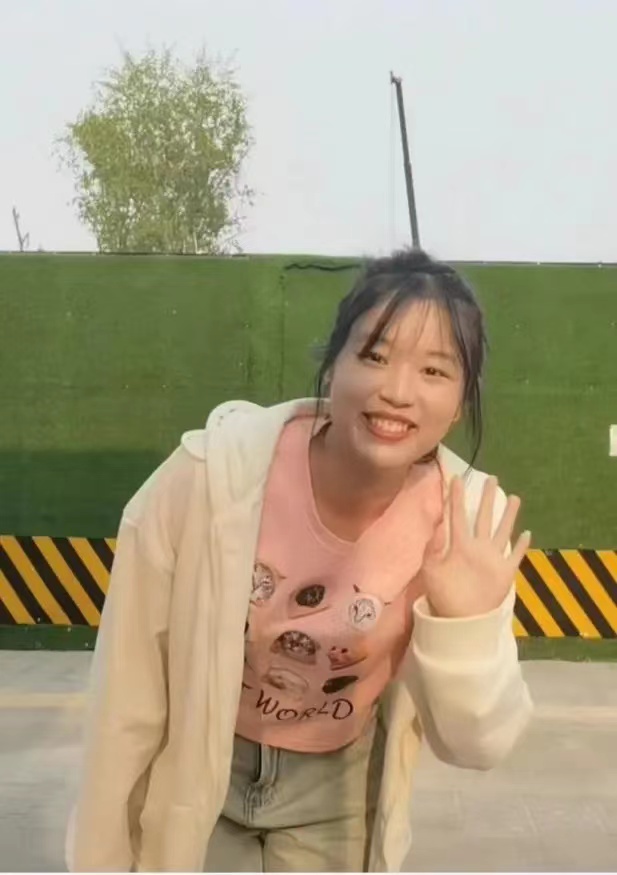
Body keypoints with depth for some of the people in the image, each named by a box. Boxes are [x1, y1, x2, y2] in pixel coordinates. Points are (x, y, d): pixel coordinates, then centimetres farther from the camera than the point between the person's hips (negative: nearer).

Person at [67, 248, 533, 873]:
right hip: (193, 774, -2)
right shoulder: (212, 471, -28)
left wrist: (467, 626, -34)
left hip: (337, 793, 2)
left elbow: (475, 747, -16)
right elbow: (129, 684, -15)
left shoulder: (468, 517, -23)